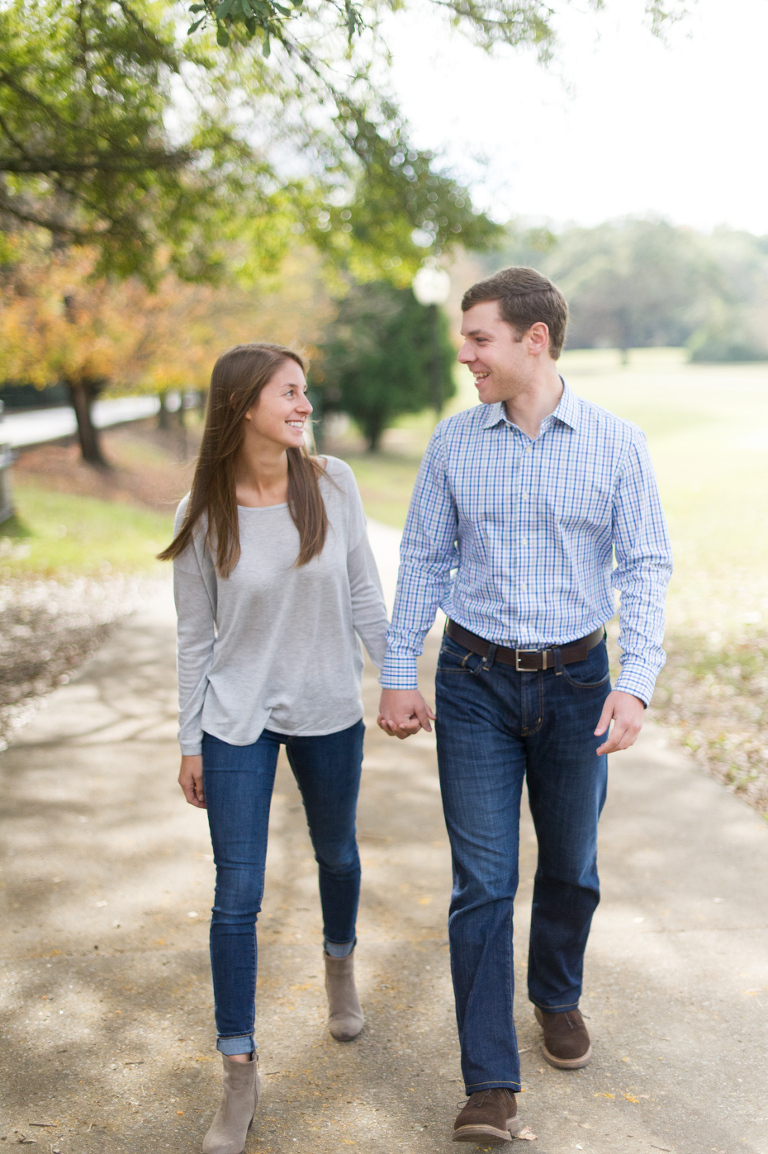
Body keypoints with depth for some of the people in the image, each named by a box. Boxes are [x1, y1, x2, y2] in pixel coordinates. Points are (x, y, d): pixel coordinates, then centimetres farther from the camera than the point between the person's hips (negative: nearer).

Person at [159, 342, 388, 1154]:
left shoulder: (332, 484, -8)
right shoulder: (203, 514, -10)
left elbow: (362, 593, 2)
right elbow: (196, 636, -3)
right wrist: (190, 742, 1)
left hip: (328, 712, 2)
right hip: (237, 721, -2)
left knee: (337, 855, 21)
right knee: (237, 896, -1)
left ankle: (340, 968, 53)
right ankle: (240, 1076, 15)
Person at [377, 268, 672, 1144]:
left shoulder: (616, 444, -6)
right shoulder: (453, 442, -2)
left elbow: (645, 566, -5)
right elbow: (423, 562, 3)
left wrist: (637, 681, -16)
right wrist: (397, 675, 0)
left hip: (576, 682, 0)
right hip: (475, 683, 0)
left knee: (570, 866, 17)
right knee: (482, 882, -2)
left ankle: (557, 995, 44)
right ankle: (490, 1087, 5)